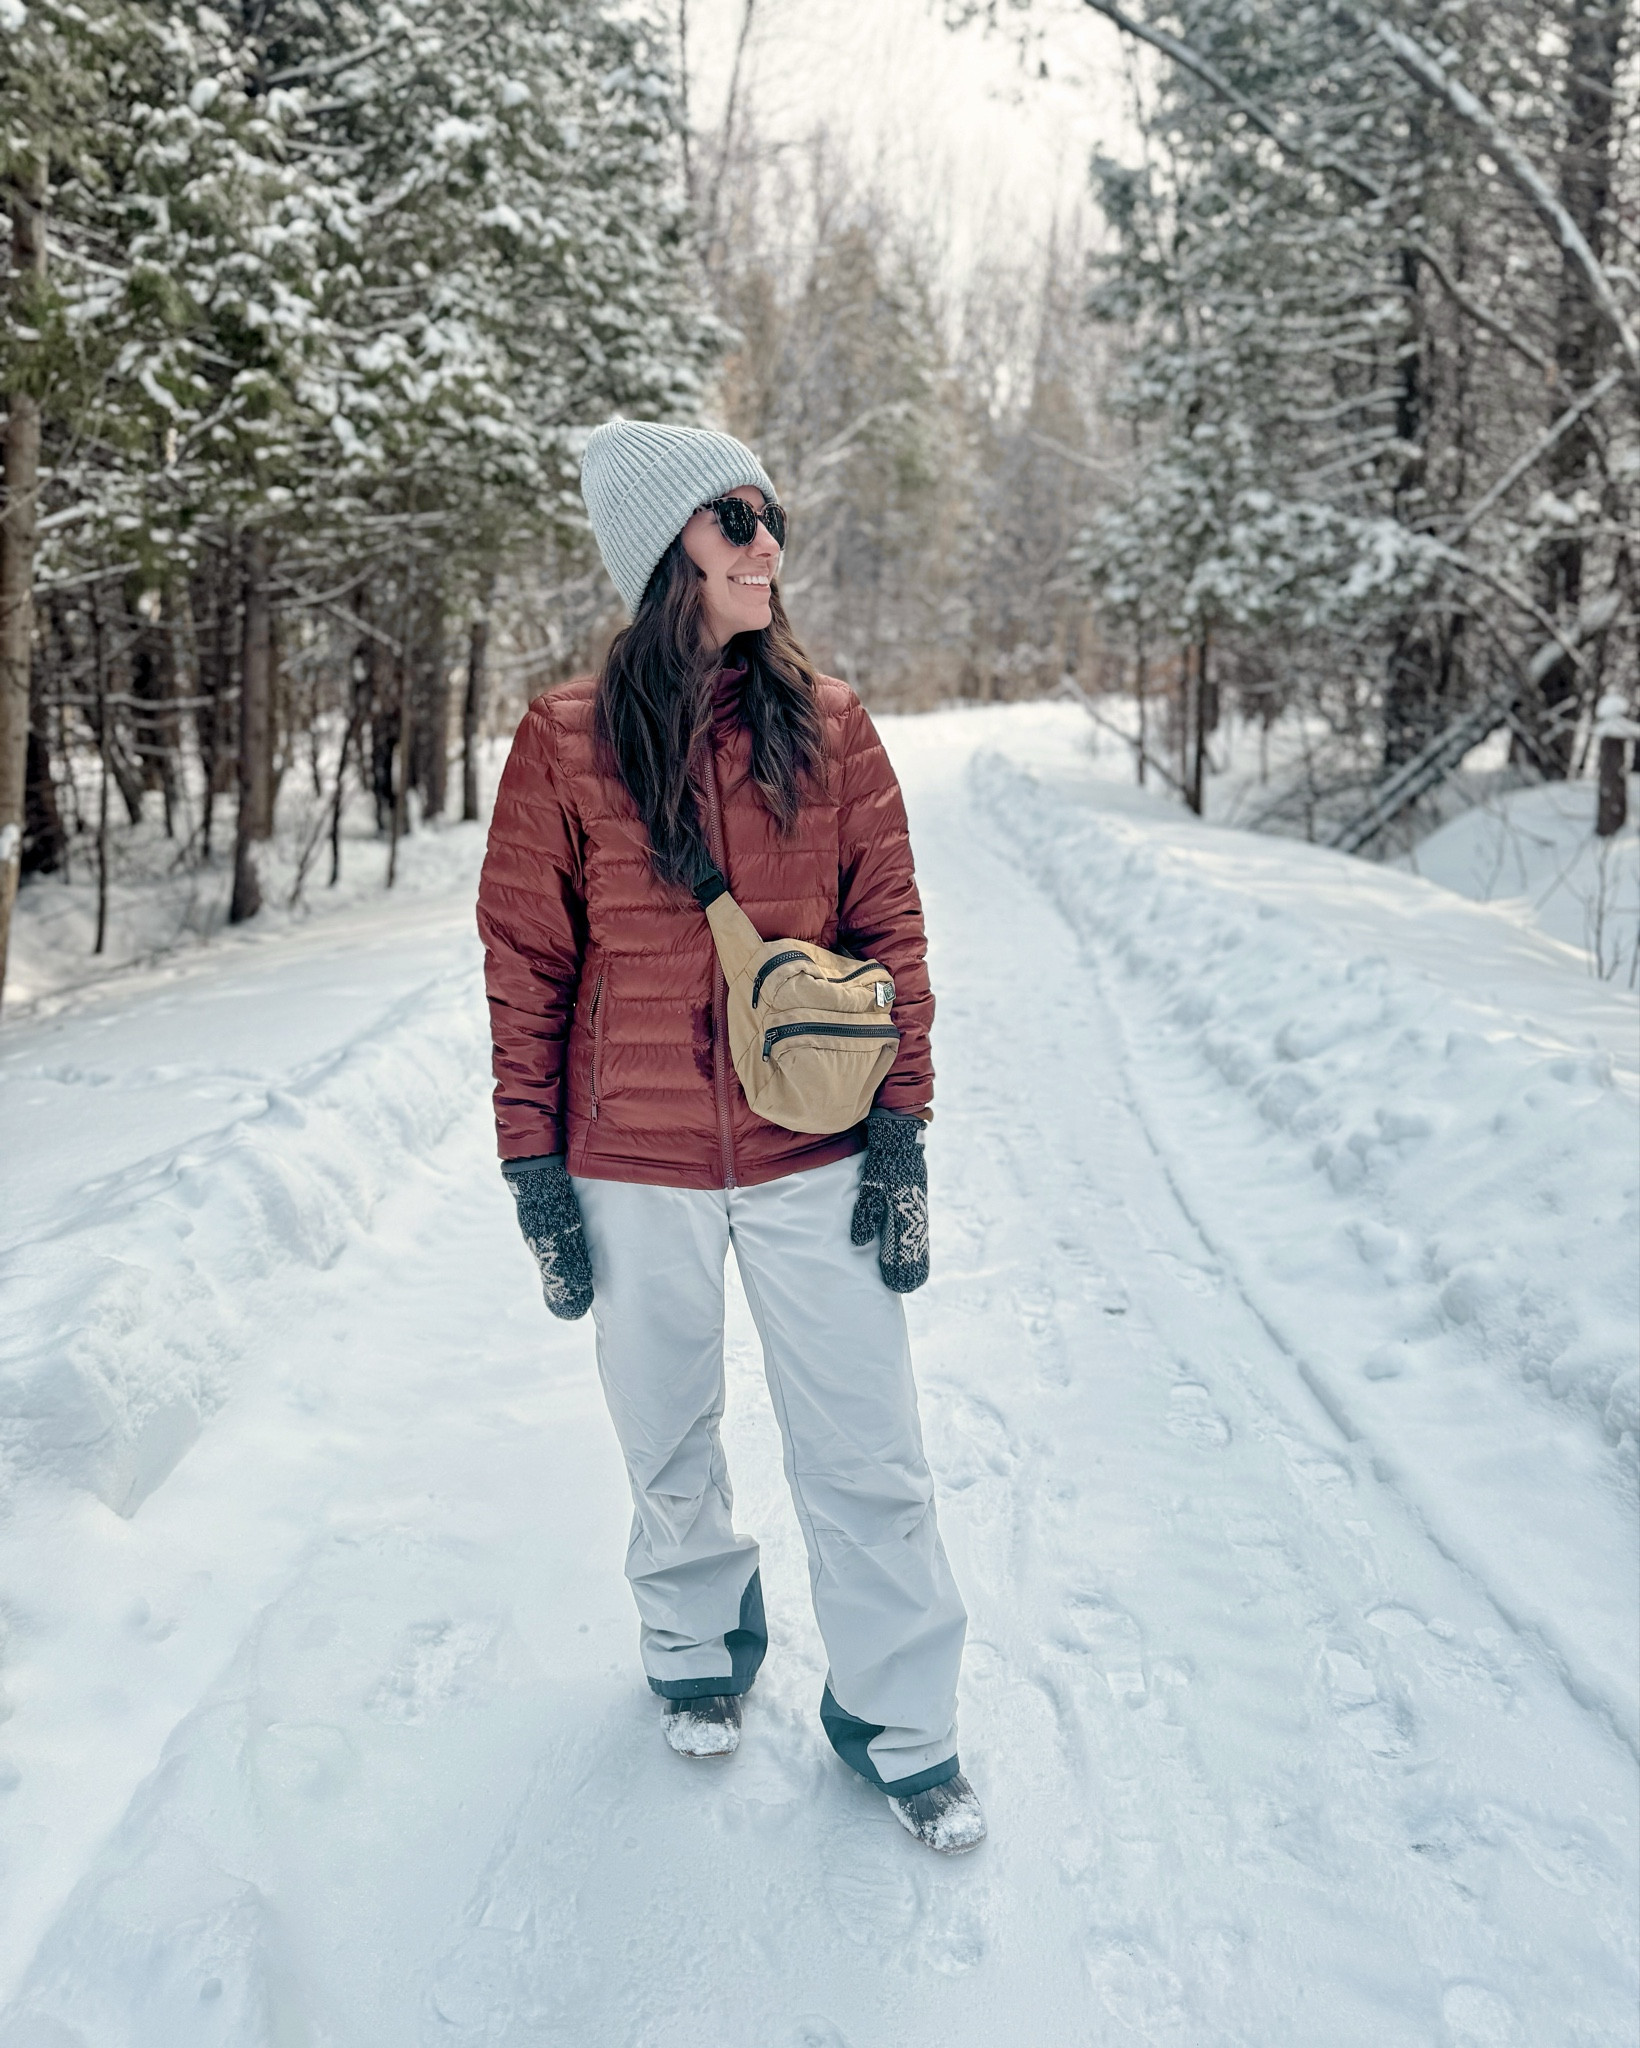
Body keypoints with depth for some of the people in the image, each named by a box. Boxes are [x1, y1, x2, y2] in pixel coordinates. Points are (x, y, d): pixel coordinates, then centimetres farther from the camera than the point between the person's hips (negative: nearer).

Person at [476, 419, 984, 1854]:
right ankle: (701, 1648, 44)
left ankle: (898, 1721, 26)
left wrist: (902, 1130, -3)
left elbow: (889, 929, 2)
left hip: (814, 1155, 1)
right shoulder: (567, 740, -4)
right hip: (638, 1168, 0)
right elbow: (525, 962, -1)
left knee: (868, 1456, 6)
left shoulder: (827, 722, 0)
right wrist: (535, 1168, -2)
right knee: (671, 1445, 17)